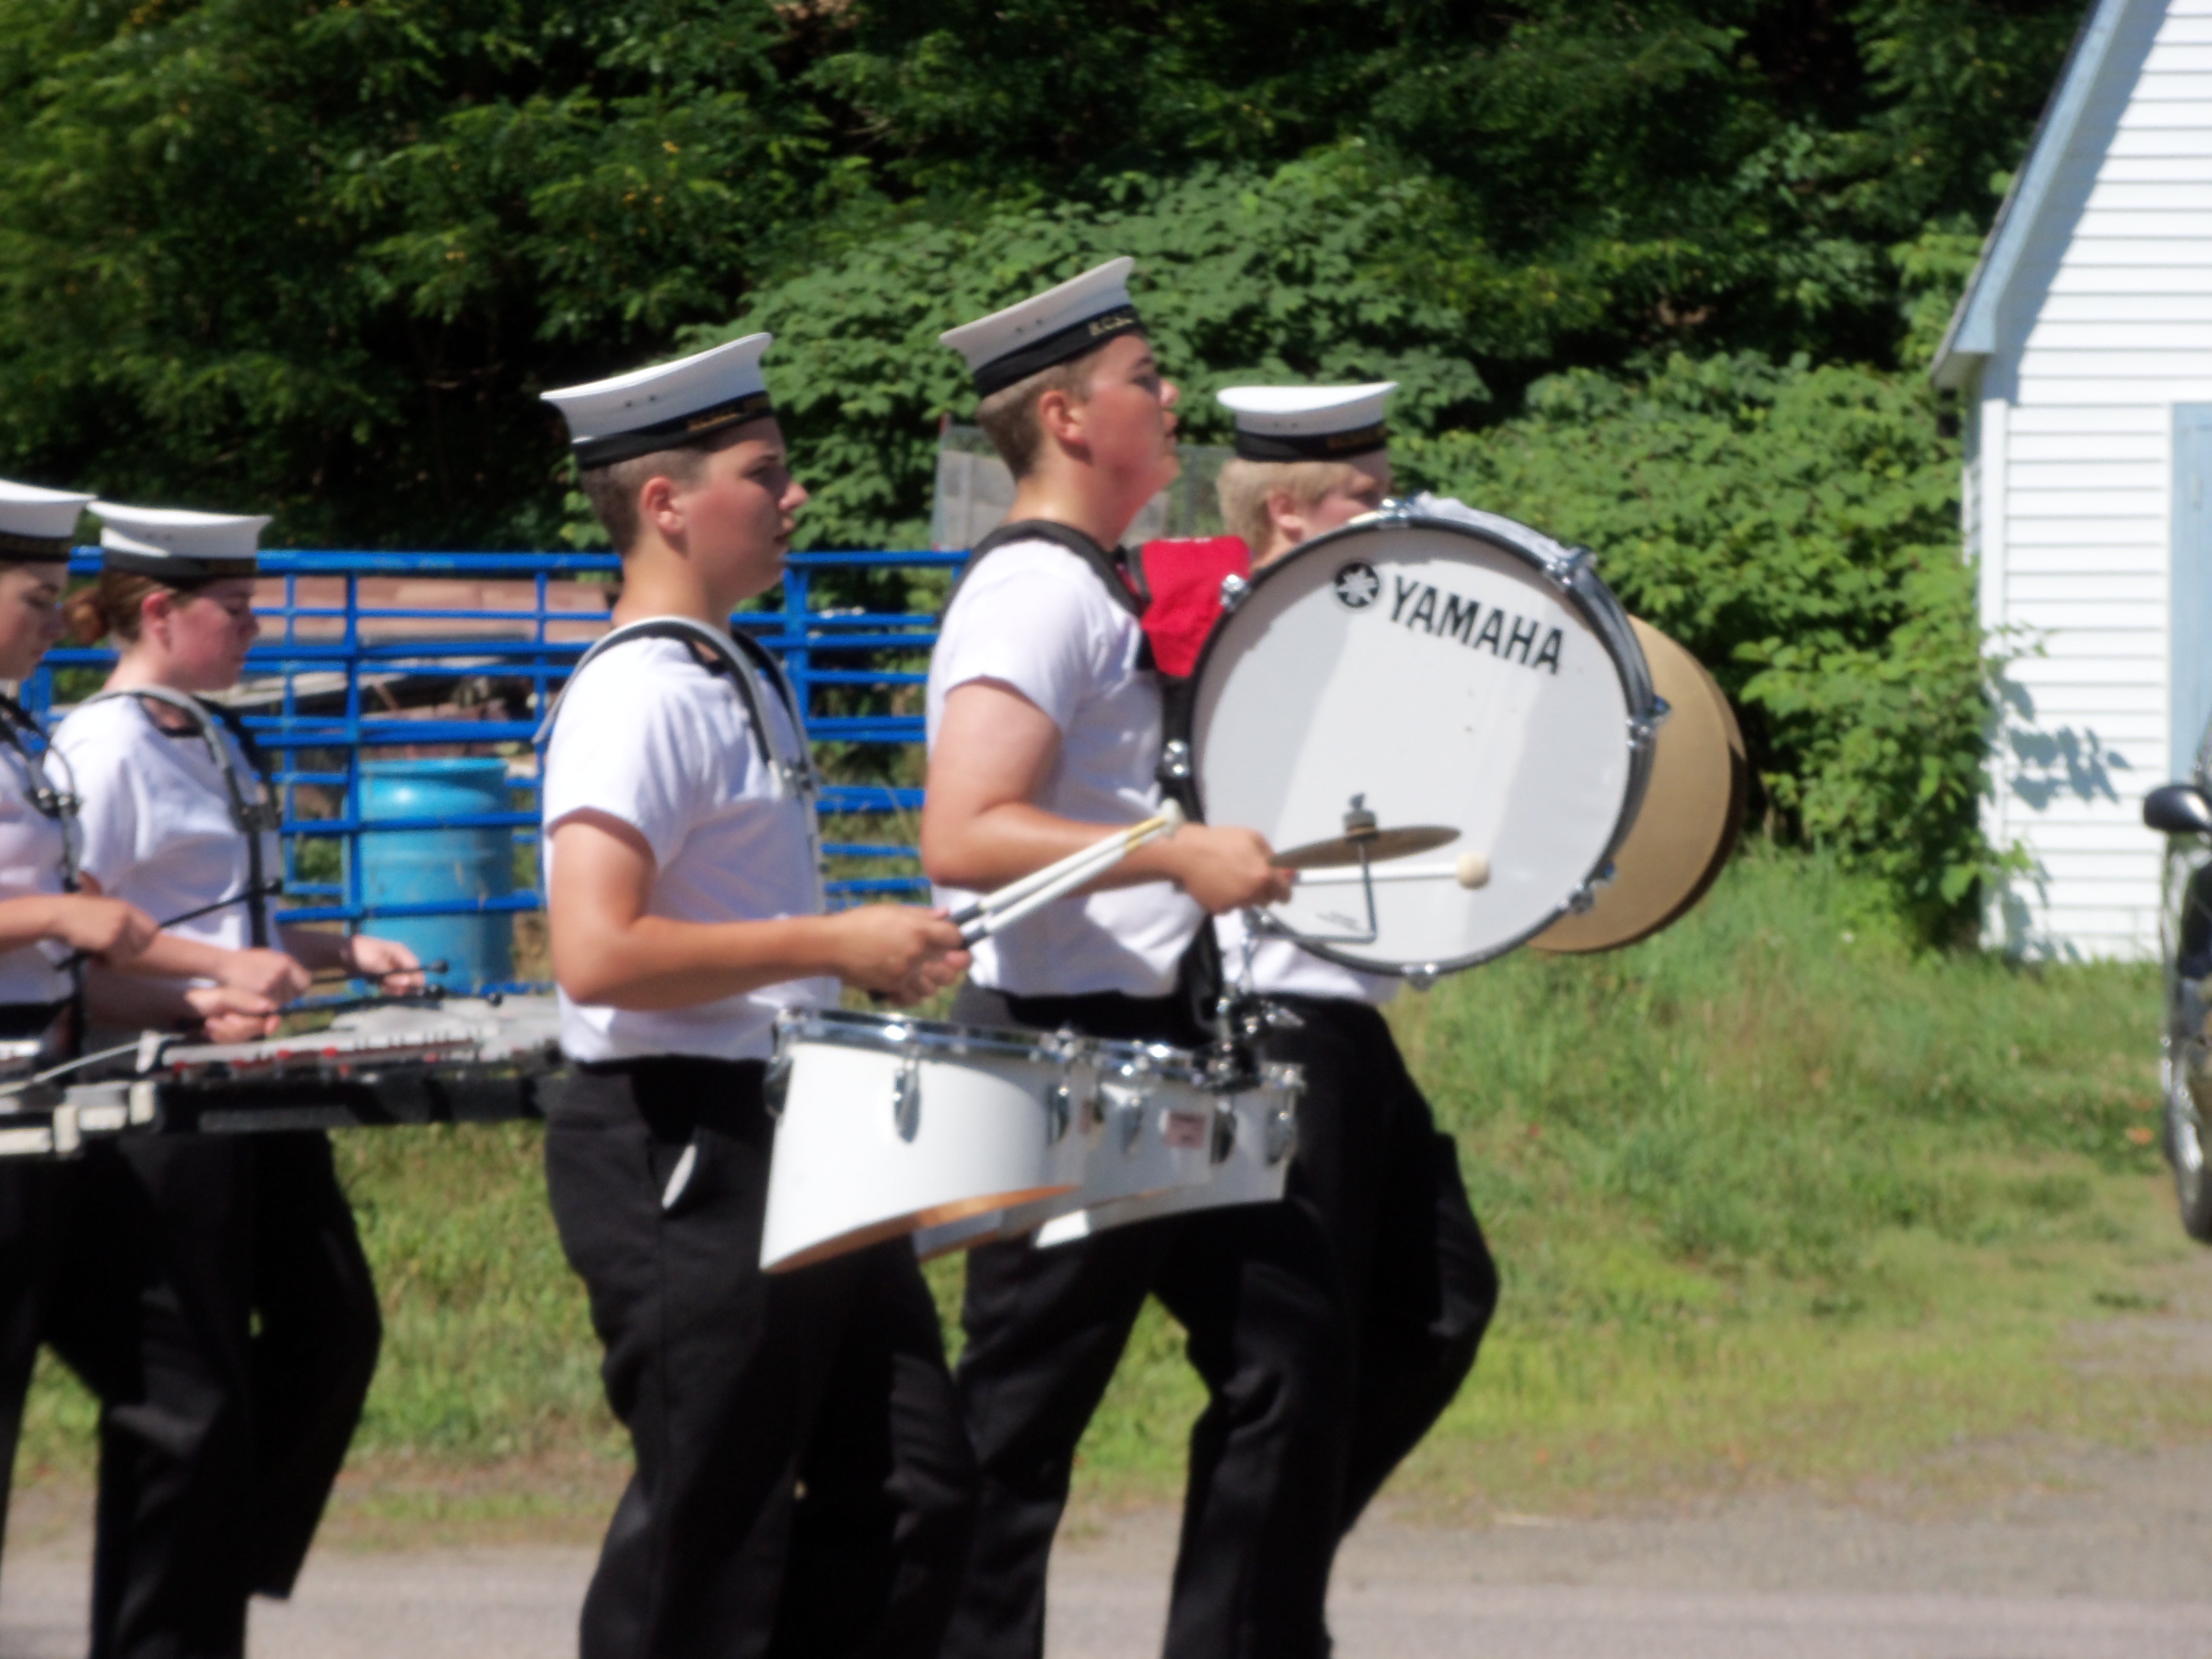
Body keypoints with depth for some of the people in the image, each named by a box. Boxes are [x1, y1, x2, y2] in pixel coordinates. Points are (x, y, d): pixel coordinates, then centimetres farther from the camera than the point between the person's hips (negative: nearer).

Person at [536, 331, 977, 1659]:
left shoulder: (748, 683, 15)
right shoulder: (638, 700, -16)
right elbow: (599, 953, -26)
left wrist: (875, 958, 12)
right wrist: (833, 943, -22)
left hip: (798, 1138, 10)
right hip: (684, 1159, -10)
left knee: (916, 1497, 9)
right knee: (712, 1535, -3)